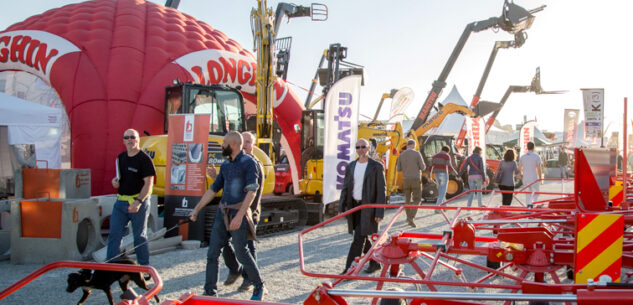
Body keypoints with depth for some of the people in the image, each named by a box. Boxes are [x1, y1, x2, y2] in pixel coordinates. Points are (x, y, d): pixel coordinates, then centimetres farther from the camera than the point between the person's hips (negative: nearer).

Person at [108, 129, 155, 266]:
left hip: (139, 202, -6)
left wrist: (139, 201, -26)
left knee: (140, 236, 3)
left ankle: (144, 267, 15)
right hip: (120, 201, 6)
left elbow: (148, 183, -15)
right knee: (114, 234, 1)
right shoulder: (121, 157, 12)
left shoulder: (144, 159, -9)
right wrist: (115, 181, 1)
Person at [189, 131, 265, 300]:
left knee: (242, 253, -4)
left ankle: (259, 287, 15)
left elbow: (252, 191, -16)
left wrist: (239, 216, -23)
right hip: (222, 213, 7)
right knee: (212, 253, 4)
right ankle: (210, 292, 13)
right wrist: (196, 209, 18)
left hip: (238, 213, -7)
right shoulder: (225, 165, 16)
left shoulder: (248, 163, -7)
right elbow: (213, 189, 22)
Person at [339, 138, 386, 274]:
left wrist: (379, 212, -13)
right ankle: (375, 263, 30)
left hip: (368, 208, -6)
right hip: (353, 206, 6)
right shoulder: (350, 166, 10)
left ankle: (349, 269, -9)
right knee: (362, 238, 13)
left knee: (359, 238, -10)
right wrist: (341, 208, 3)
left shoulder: (377, 167, -5)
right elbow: (345, 188, 11)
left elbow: (381, 191, -7)